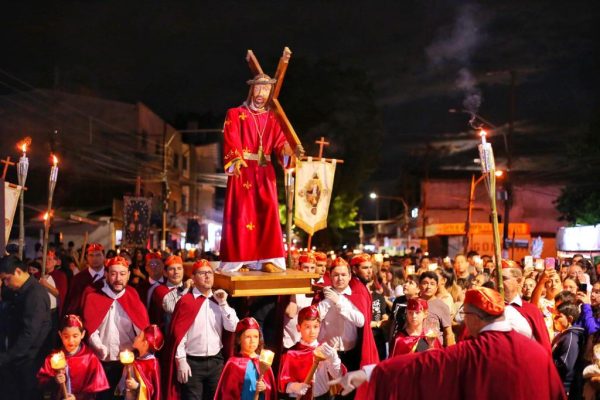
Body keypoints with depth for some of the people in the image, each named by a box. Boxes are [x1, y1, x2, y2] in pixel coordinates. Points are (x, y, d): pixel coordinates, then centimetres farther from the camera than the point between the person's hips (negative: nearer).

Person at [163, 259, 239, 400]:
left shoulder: (219, 300, 8)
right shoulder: (186, 301, -6)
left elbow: (233, 327, 0)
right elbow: (178, 333, -8)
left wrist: (223, 304, -8)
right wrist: (181, 361, -11)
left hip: (216, 361, 5)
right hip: (192, 363, -5)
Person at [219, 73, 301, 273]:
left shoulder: (273, 118, 16)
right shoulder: (235, 114, 6)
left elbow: (279, 143, 3)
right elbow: (231, 141, -8)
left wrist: (290, 149, -20)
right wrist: (237, 159, -27)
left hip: (265, 172, 4)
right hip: (242, 170, -3)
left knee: (268, 214, -3)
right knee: (240, 214, -6)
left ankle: (268, 260, -2)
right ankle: (234, 262, -4)